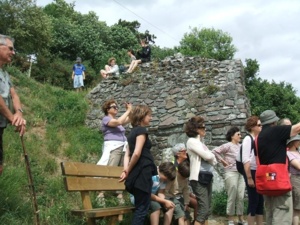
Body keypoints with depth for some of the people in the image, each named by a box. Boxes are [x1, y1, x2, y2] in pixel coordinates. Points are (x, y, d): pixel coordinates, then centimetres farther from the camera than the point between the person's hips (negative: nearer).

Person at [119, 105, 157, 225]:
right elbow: (137, 153, -19)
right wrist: (128, 171, -8)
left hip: (137, 173, 9)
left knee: (140, 207, 16)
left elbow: (127, 153, 12)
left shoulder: (133, 131, 18)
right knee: (142, 207, -4)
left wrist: (126, 170, 0)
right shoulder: (142, 130, -9)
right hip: (142, 173, -9)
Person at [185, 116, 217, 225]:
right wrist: (211, 156, 6)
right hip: (199, 178, -9)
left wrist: (210, 157, -4)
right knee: (203, 209, -11)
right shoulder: (192, 141, -7)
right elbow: (207, 156, -15)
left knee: (207, 209, 9)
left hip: (207, 177, 9)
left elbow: (213, 160, 15)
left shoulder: (199, 142, 18)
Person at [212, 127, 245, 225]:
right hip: (231, 173, -6)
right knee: (232, 197, 1)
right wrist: (223, 161, -11)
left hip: (241, 173, 6)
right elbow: (215, 151, -16)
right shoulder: (228, 145, -9)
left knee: (241, 197, 9)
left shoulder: (240, 146, 10)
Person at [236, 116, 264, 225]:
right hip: (252, 172, -7)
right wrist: (249, 178, -17)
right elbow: (245, 160, -14)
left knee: (260, 201, 11)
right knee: (253, 202, -1)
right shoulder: (248, 139, -10)